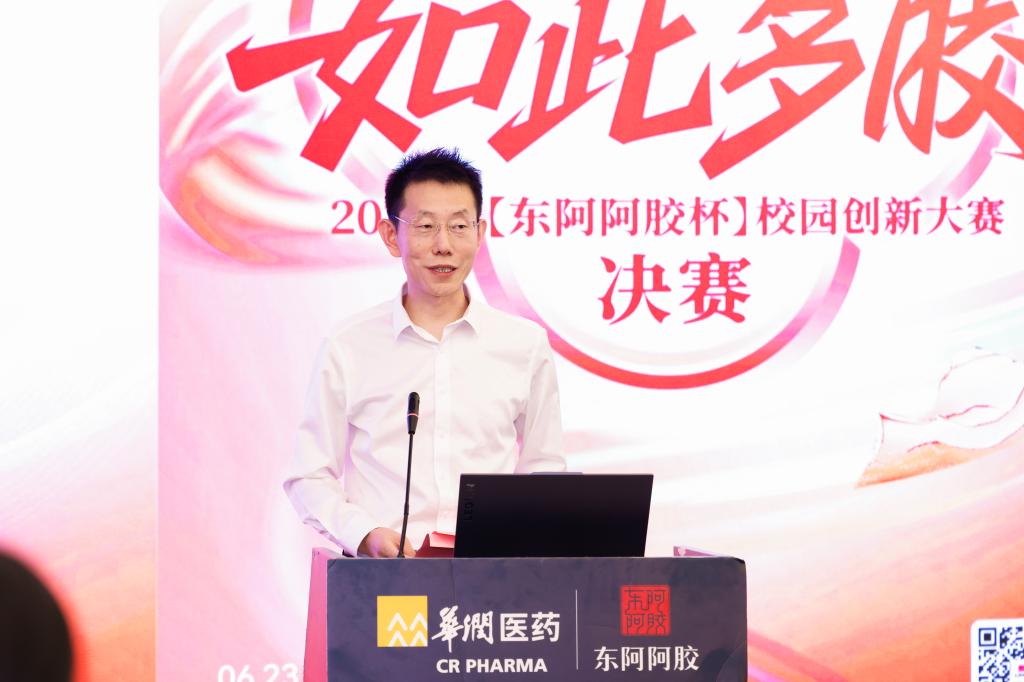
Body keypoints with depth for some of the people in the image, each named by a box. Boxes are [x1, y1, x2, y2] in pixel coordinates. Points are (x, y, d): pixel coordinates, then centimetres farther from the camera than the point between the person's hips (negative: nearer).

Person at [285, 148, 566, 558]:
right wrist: (365, 535, -9)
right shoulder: (348, 349, 6)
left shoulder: (526, 344, 10)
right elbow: (309, 478, 8)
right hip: (381, 572, -2)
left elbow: (544, 472, 17)